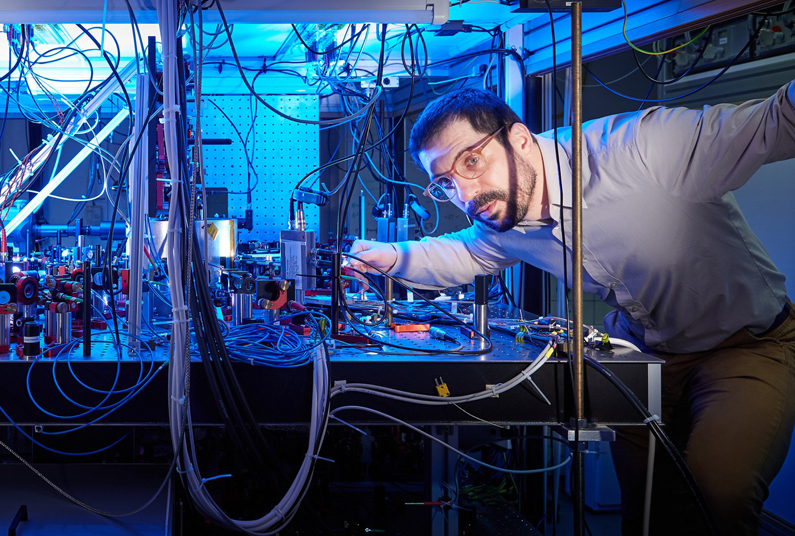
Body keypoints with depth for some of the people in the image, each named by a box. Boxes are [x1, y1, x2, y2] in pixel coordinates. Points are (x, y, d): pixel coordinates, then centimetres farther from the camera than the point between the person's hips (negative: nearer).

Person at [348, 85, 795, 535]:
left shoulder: (639, 147, -31)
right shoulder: (499, 222, -9)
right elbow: (465, 254, 14)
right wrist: (394, 256, -2)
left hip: (749, 342, -5)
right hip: (643, 352, 5)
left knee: (718, 494, -26)